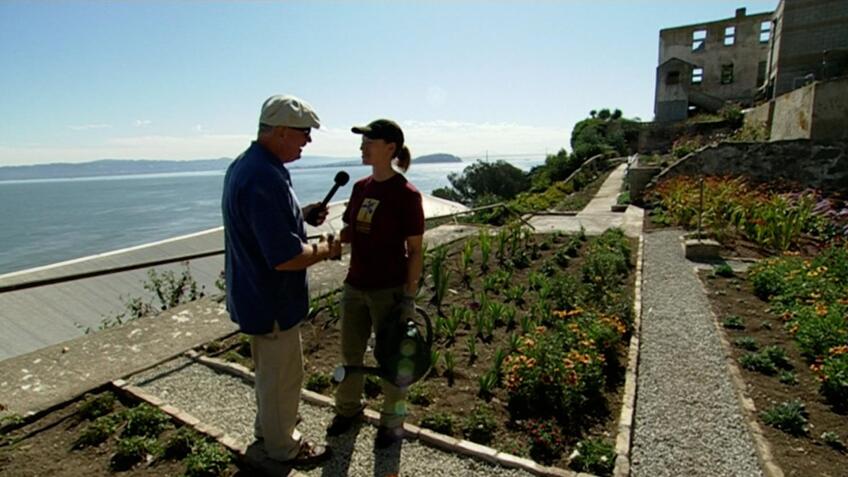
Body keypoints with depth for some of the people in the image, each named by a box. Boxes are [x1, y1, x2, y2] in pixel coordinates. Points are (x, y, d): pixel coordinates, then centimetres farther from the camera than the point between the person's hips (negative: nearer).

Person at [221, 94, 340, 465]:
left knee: (269, 368, 27)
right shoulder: (265, 178, -30)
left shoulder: (244, 164, 4)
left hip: (254, 294, 10)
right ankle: (282, 445, 33)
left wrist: (301, 215, 5)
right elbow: (285, 258, -32)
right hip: (272, 300, -10)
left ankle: (267, 425, 48)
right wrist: (325, 250, -14)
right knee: (282, 376, 11)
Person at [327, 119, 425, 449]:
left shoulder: (406, 194, -15)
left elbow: (415, 251, -12)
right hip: (355, 286, 6)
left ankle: (392, 420, 34)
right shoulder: (360, 187, 4)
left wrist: (409, 296, -13)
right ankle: (348, 407, 45)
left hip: (389, 291, -6)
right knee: (350, 352, 20)